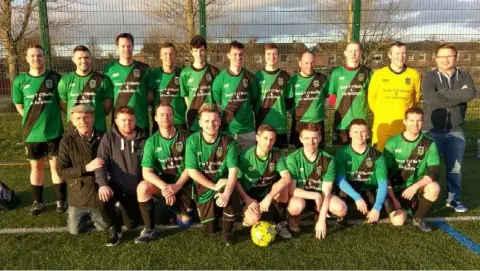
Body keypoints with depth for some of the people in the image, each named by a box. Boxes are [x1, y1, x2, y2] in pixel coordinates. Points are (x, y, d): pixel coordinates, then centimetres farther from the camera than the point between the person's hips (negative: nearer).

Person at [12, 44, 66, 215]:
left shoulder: (55, 77, -5)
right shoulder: (20, 81, -1)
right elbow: (19, 106, 10)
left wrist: (52, 117, 0)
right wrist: (33, 119, 6)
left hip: (54, 131, -2)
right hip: (32, 132, 2)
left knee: (56, 165, 5)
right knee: (36, 167, 12)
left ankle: (61, 201, 17)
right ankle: (38, 202, 25)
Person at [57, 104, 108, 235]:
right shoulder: (67, 141, -11)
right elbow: (61, 171, -14)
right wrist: (86, 168, -25)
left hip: (100, 194, 0)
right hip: (78, 196, 0)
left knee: (104, 227, 11)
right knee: (75, 230, 7)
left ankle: (92, 214, 43)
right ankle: (85, 215, 38)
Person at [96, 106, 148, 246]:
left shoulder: (143, 140, -6)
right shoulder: (108, 138, -6)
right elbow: (101, 163, -14)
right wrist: (103, 184, -30)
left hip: (136, 188, 1)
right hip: (117, 184, -1)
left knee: (132, 224, 4)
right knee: (103, 198, -33)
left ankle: (124, 206, 41)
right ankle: (114, 229, -2)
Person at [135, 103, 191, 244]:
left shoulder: (185, 137, -8)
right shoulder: (152, 141, -6)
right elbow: (147, 172, -13)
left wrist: (177, 186, -22)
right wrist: (165, 187, -29)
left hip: (183, 182, 0)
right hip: (162, 181, 1)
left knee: (186, 218, -11)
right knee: (143, 187, -30)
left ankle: (181, 209, 29)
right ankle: (150, 229, -13)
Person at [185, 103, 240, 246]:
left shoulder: (228, 142, -13)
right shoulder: (192, 141, -14)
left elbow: (233, 171, -19)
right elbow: (192, 171, -16)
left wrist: (226, 193, -36)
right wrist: (215, 186, -20)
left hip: (223, 184, 0)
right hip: (204, 187, 1)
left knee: (232, 200, -34)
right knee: (210, 228, 4)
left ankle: (227, 232, -4)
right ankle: (209, 209, 40)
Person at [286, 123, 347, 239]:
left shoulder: (328, 159, -16)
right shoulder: (292, 159, -20)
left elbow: (326, 192, -17)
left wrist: (322, 220, -22)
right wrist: (315, 195, -29)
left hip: (320, 195, 3)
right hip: (299, 195, -2)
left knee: (341, 209, -23)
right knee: (297, 205, -37)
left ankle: (319, 216, 11)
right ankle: (293, 219, 1)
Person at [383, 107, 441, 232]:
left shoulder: (429, 144, -8)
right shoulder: (392, 143, -10)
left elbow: (434, 173, -13)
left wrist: (415, 186, -29)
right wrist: (392, 197, -14)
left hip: (417, 186, 1)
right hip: (396, 188, -1)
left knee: (434, 188, -32)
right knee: (398, 221, -19)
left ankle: (418, 218, -4)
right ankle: (407, 206, 19)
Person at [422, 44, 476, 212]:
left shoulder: (464, 77, 6)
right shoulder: (430, 77, -2)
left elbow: (471, 94, -15)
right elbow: (430, 98, -22)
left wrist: (444, 95, -17)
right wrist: (458, 95, -14)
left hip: (456, 131, 3)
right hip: (432, 130, -3)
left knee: (455, 167, 12)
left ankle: (453, 198, 26)